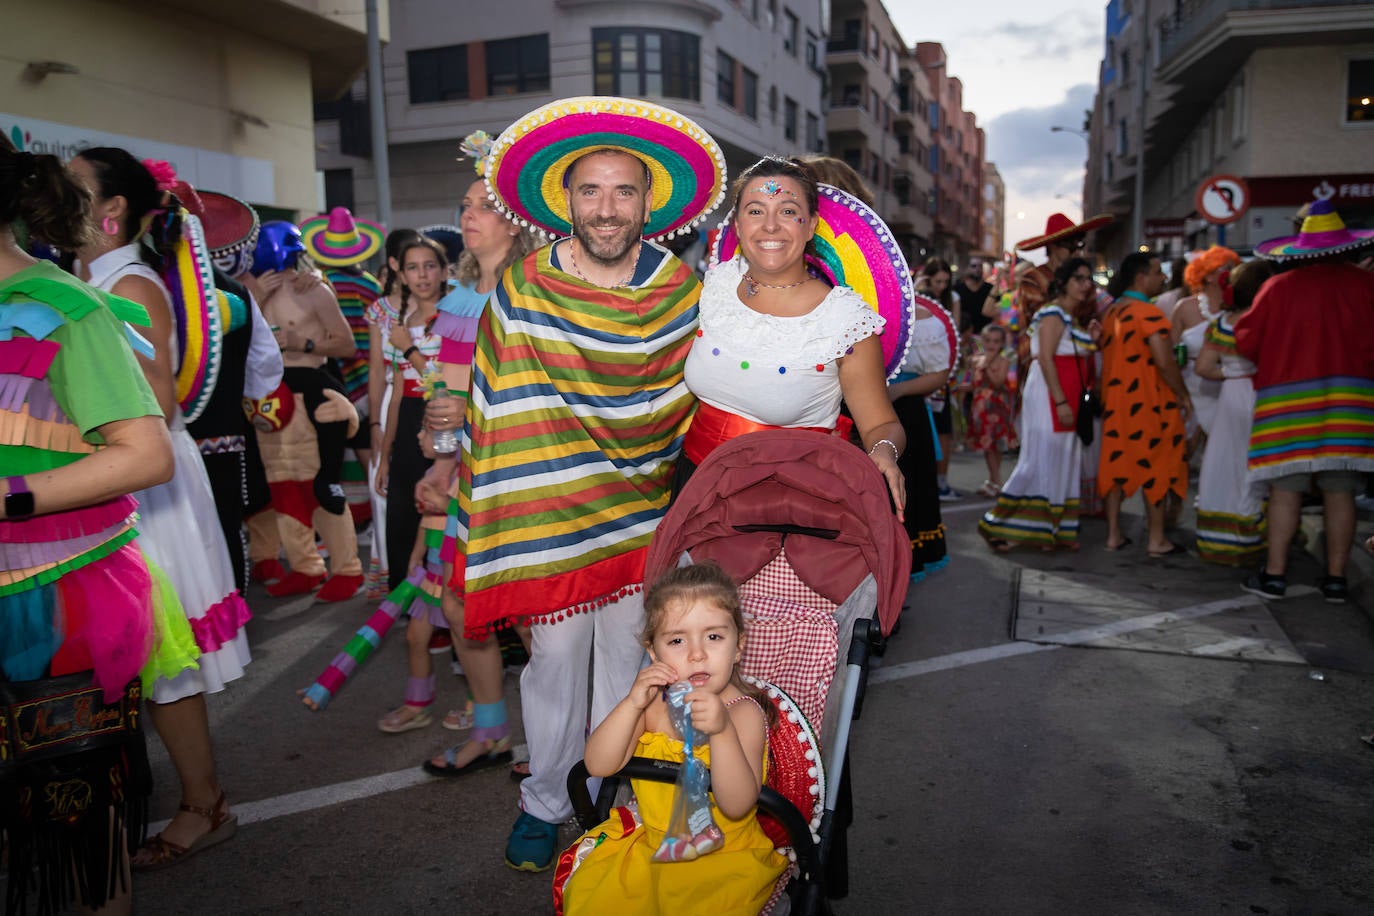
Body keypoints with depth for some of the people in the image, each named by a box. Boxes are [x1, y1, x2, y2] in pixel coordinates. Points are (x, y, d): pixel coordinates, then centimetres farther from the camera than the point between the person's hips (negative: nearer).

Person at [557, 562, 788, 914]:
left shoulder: (744, 713, -18)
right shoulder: (653, 700, -4)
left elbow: (737, 806, -28)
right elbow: (599, 766, -11)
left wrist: (721, 730, -43)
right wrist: (631, 704, -25)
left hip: (723, 853, -4)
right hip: (648, 840, 4)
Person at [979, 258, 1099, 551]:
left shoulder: (1073, 318, 19)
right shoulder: (1054, 314, -9)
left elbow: (1079, 362, 18)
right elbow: (1045, 359, -18)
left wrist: (1092, 340, 5)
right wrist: (1060, 401, -23)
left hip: (1068, 397, 9)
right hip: (1049, 394, -9)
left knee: (1064, 461, 9)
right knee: (1042, 459, -10)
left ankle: (1054, 530, 14)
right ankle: (995, 524, -4)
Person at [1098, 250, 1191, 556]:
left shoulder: (1110, 312, 10)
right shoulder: (1148, 313, -15)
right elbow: (1164, 362, -20)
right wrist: (1183, 395, -9)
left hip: (1115, 399, 7)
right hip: (1148, 401, -7)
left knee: (1116, 462, 10)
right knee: (1154, 466, 1)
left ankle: (1113, 534, 15)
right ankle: (1157, 540, 7)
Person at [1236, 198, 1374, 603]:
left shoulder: (1278, 287, -1)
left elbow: (1246, 342, 3)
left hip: (1287, 398, -1)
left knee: (1285, 489, 2)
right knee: (1340, 491, 5)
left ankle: (1275, 574, 5)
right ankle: (1336, 578, 11)